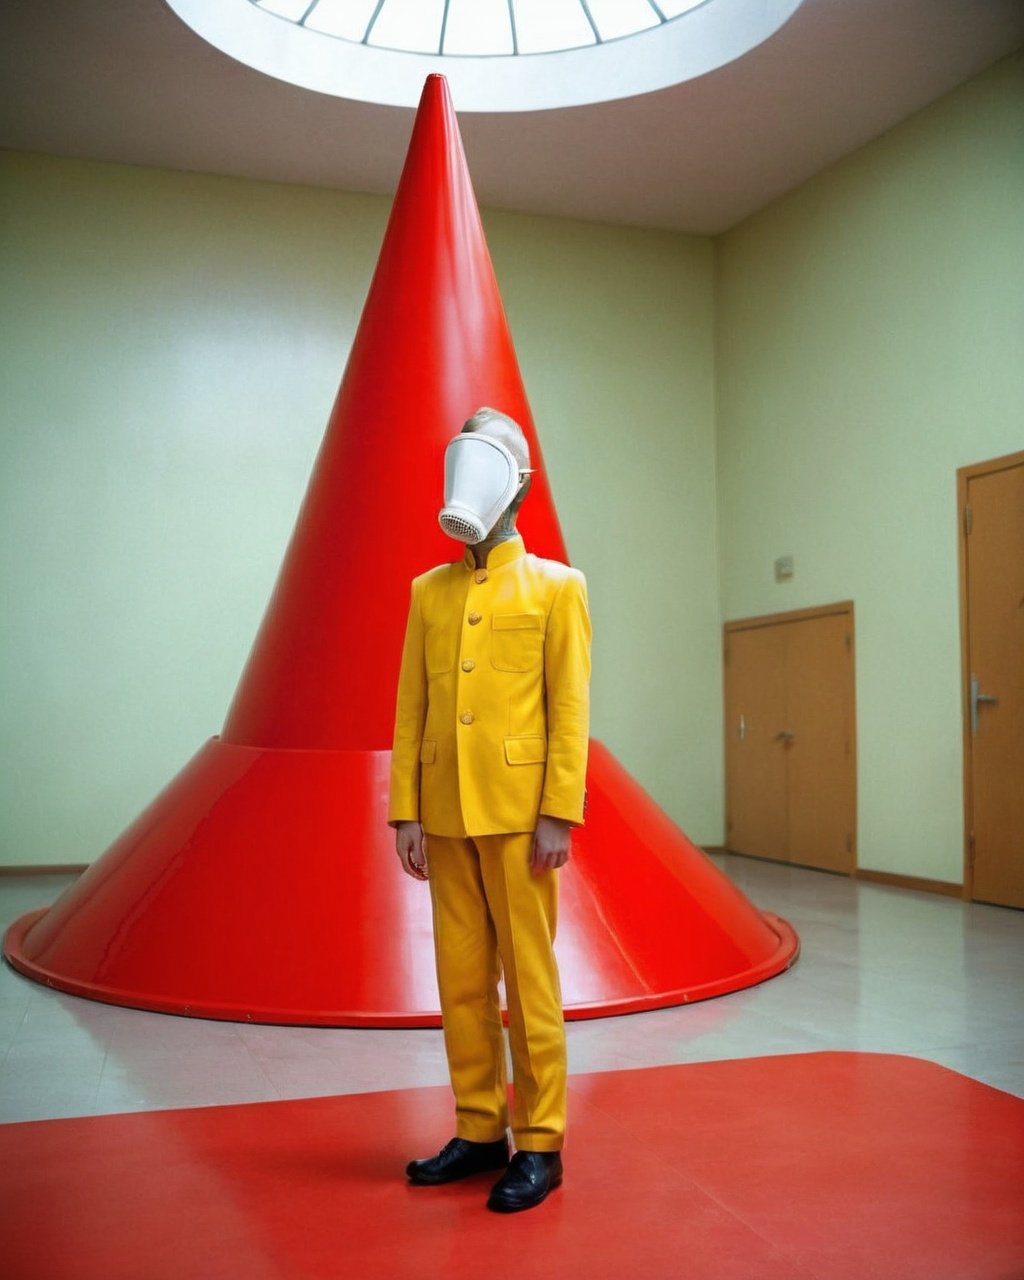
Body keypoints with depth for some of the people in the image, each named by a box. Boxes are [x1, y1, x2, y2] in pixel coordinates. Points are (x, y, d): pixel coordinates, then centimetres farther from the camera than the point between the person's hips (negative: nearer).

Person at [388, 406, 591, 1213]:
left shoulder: (555, 587, 3)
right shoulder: (429, 591, 13)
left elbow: (571, 708, -4)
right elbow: (411, 709, 9)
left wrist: (559, 814, -11)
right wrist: (406, 811, 3)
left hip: (518, 813, -4)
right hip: (445, 815, 4)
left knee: (529, 981, 2)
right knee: (461, 981, 11)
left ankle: (540, 1144, 14)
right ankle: (480, 1130, 24)